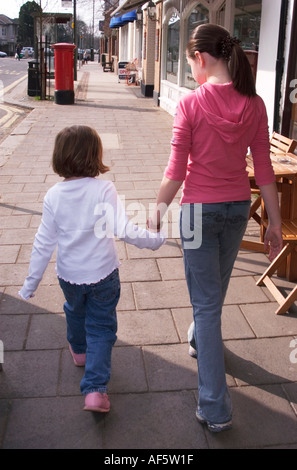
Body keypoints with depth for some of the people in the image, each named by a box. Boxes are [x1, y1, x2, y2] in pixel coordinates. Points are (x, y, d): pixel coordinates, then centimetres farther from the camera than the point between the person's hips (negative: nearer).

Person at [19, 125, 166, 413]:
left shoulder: (54, 195, -10)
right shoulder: (104, 189, -18)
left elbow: (44, 243, -7)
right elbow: (124, 230, -24)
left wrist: (31, 283, 3)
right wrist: (155, 240, -7)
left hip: (69, 275, 3)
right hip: (103, 273, -2)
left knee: (75, 312, 30)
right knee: (101, 327, 10)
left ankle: (79, 351, 57)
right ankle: (95, 389, 3)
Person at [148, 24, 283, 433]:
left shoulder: (191, 104, -15)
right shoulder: (254, 104, -4)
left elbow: (176, 171, -13)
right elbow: (264, 169, -2)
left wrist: (158, 210, 2)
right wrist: (275, 222, 5)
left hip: (200, 210, -4)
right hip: (238, 207, 5)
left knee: (206, 303, 2)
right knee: (215, 288, 27)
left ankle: (216, 409, 6)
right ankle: (200, 339, 56)